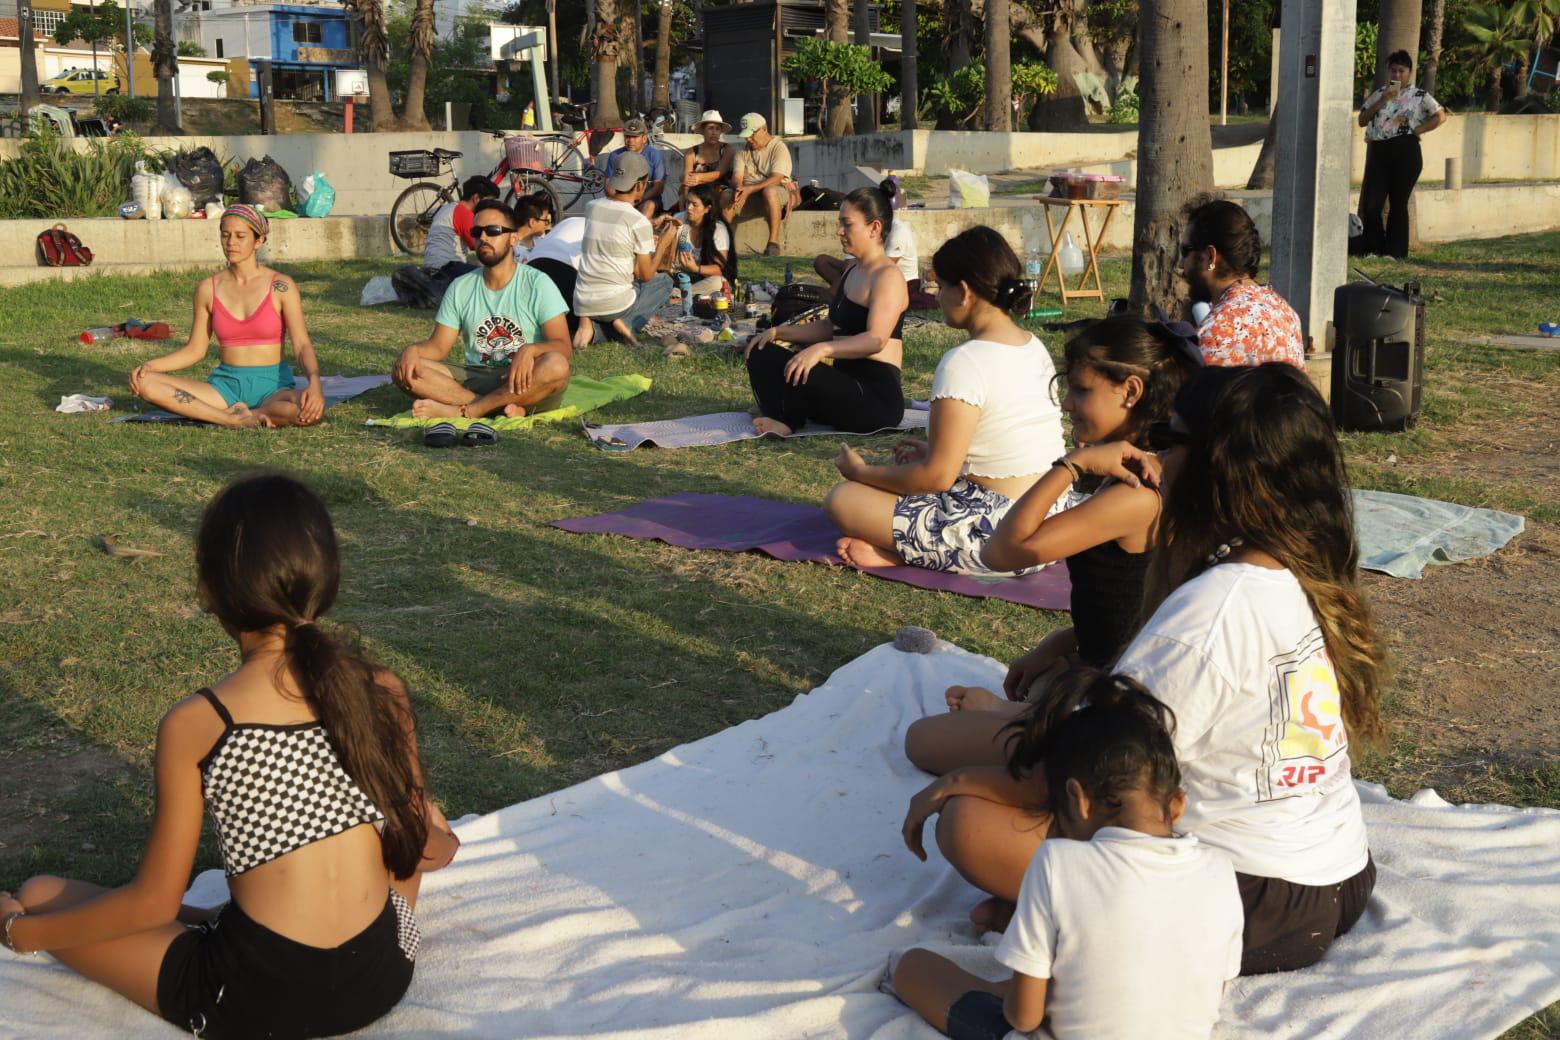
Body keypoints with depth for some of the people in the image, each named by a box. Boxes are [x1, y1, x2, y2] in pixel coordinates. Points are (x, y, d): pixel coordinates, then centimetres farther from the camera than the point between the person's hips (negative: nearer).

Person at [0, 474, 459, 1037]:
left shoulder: (192, 726, -15)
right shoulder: (384, 692, -7)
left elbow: (154, 904, -6)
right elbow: (420, 846, 5)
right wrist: (443, 844, 29)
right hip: (383, 980, 3)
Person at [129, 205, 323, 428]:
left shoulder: (281, 287, -2)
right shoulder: (208, 289, 6)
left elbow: (302, 345, -9)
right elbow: (195, 350, 13)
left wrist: (314, 383, -28)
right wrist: (149, 365, -2)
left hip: (273, 386, -3)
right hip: (225, 384, 3)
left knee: (312, 409, -39)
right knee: (143, 382, -19)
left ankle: (236, 414, -16)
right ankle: (235, 420, -25)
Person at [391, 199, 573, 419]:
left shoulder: (536, 283, -1)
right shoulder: (461, 287, 11)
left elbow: (564, 348, -10)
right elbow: (438, 346, 9)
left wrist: (529, 350, -32)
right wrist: (413, 350, -15)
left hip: (522, 384, -3)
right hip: (474, 381, 4)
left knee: (556, 366, -36)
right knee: (403, 369, -17)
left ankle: (463, 411, -30)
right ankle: (501, 407, -28)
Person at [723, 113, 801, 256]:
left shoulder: (779, 147, -5)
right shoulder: (744, 151, 14)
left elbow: (776, 178, -18)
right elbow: (737, 176, 3)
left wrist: (750, 189, -28)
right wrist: (739, 188, -23)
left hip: (779, 191, -5)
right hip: (749, 194, 5)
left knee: (769, 191, -41)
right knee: (727, 196, -23)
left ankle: (774, 242, -41)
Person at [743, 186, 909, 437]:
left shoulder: (888, 276, -13)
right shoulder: (852, 272, 17)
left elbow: (876, 339, -27)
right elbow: (829, 327, 23)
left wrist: (822, 349, -40)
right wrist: (778, 332, 10)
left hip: (877, 397, -10)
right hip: (845, 384, 10)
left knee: (796, 369, -33)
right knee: (761, 353, 3)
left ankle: (785, 421, -6)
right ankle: (781, 417, -17)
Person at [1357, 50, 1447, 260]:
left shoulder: (1420, 96, 4)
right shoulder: (1378, 93, 13)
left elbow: (1440, 116, 2)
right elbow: (1362, 120, 7)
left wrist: (1417, 130, -6)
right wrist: (1382, 101, -4)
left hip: (1405, 152, -3)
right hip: (1378, 151, 3)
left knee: (1398, 203, 1)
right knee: (1370, 204, -3)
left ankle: (1394, 251, 8)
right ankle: (1373, 248, 9)